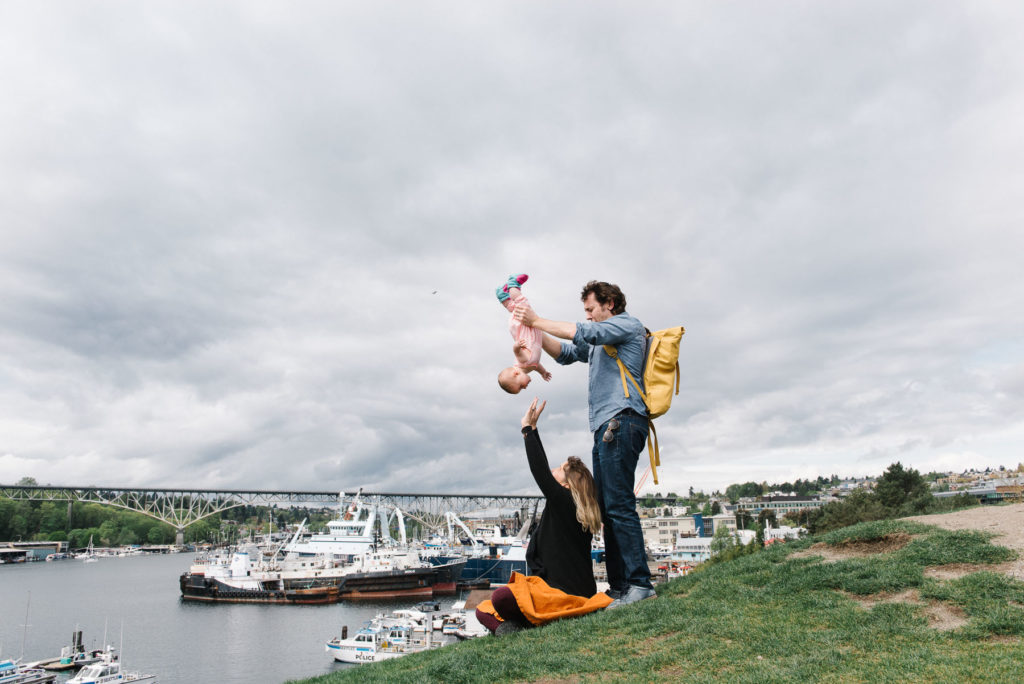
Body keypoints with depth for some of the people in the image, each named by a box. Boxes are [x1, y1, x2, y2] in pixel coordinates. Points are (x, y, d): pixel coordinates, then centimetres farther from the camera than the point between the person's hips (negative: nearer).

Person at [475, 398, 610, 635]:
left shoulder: (563, 502, -12)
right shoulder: (563, 505, 13)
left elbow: (539, 470, -17)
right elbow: (544, 469, 18)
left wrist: (527, 428, -7)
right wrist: (532, 428, 22)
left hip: (567, 595, -10)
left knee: (501, 597, -34)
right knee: (483, 611, 7)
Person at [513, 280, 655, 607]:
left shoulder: (629, 325, 2)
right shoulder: (599, 343, 30)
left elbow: (583, 333, -10)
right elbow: (565, 353, 33)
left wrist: (537, 320, -3)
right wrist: (533, 330, 17)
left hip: (621, 422, -10)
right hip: (606, 427, 10)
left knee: (618, 504, -16)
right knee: (606, 506, 6)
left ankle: (639, 583, -15)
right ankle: (619, 586, 9)